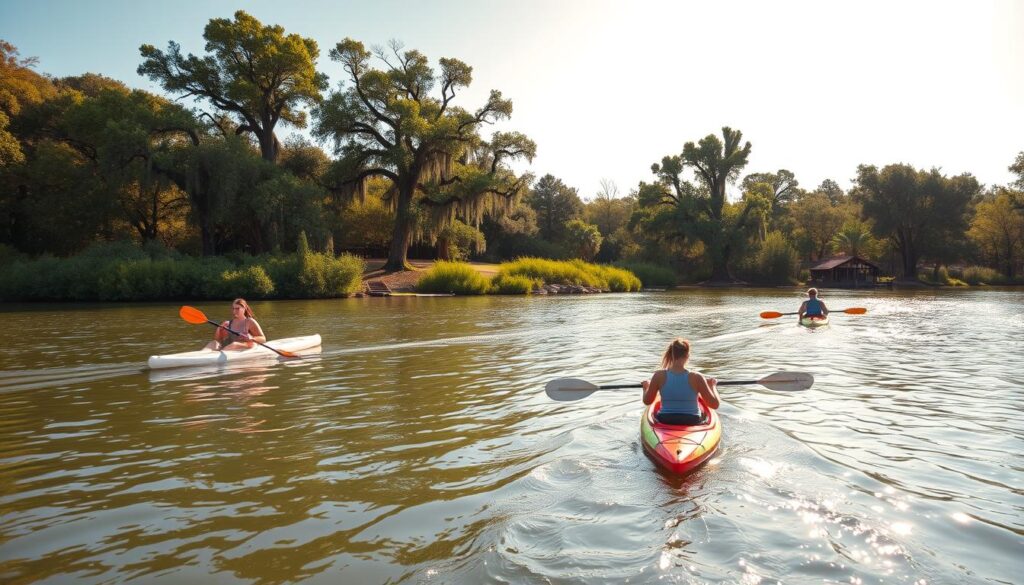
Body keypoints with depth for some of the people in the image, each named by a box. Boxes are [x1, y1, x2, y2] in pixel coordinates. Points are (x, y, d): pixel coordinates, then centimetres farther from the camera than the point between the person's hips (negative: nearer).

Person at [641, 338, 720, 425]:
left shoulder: (659, 375, -15)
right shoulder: (696, 377, -18)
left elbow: (647, 401, -2)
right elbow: (715, 404, -9)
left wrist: (646, 387, 19)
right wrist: (713, 385, 9)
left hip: (665, 421, 1)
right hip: (692, 422, 0)